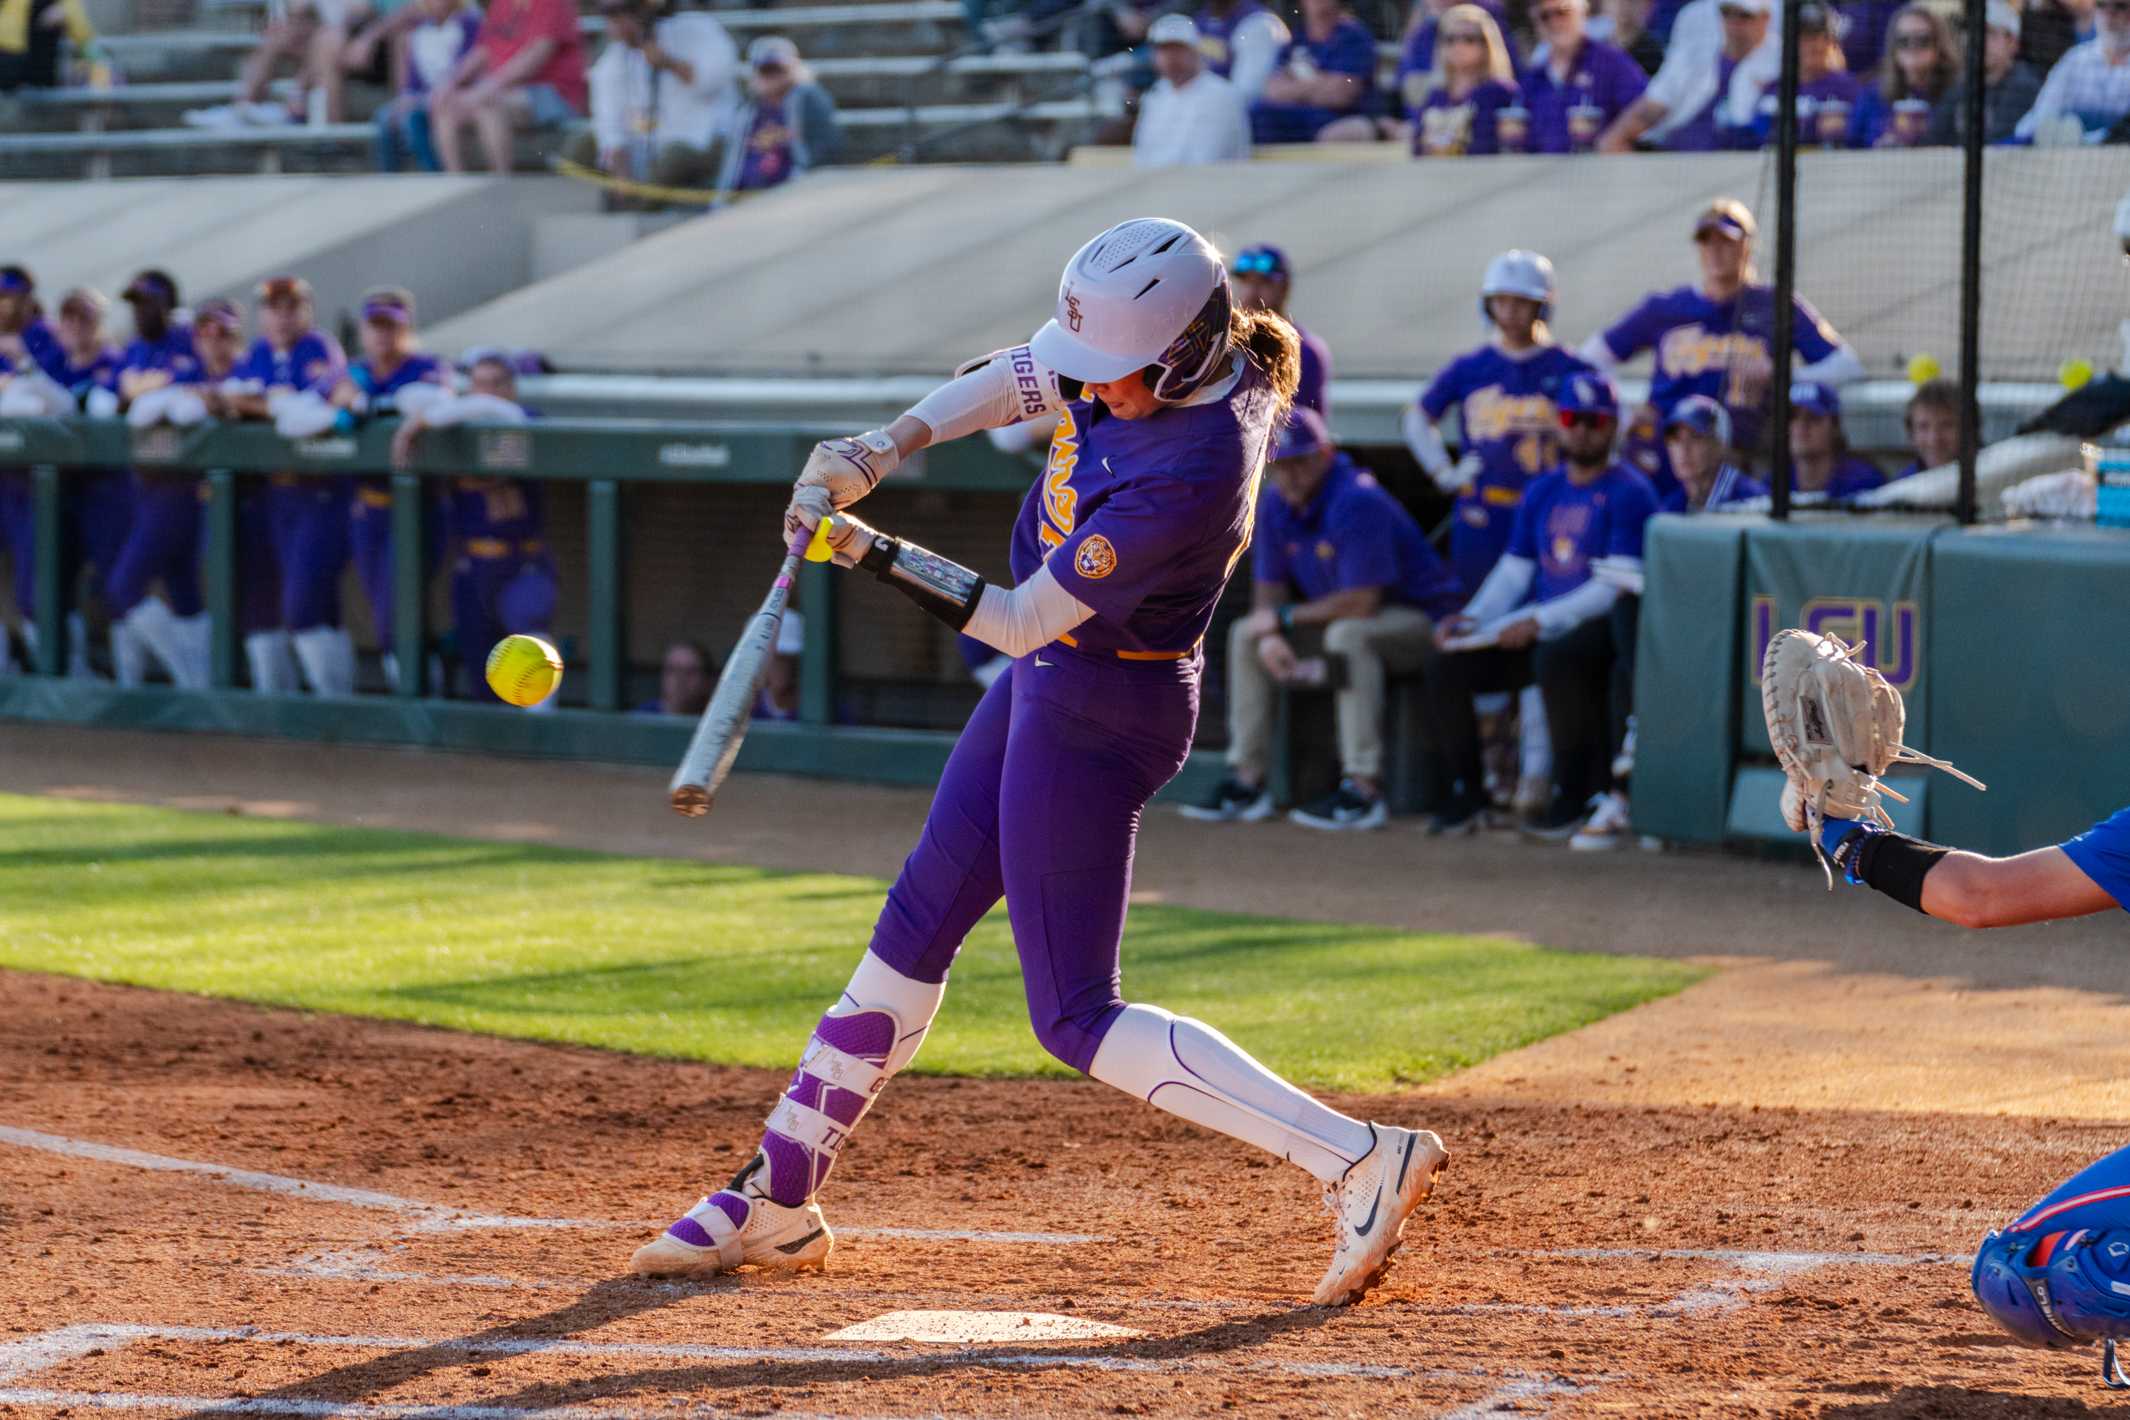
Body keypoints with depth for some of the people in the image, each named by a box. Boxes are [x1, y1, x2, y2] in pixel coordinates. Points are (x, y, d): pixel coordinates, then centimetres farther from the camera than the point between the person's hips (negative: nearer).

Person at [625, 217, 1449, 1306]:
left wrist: (869, 552, -20)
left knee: (1075, 1019, -6)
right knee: (914, 929, 17)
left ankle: (1360, 1161, -10)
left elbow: (1023, 621, -25)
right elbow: (1025, 376, 10)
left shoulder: (1192, 469, -32)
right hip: (1047, 685, 9)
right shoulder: (1179, 353, -8)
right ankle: (777, 1201, 28)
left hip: (1101, 714, -9)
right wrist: (883, 449, -3)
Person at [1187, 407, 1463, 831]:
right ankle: (1247, 779, 2)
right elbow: (1268, 586, 8)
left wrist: (1284, 618, -18)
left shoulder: (1358, 501, -27)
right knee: (1244, 634, 5)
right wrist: (1269, 635, -15)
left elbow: (1361, 603, -31)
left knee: (1348, 634, -38)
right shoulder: (1274, 505, 0)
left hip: (1422, 619, -9)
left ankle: (1363, 790, -38)